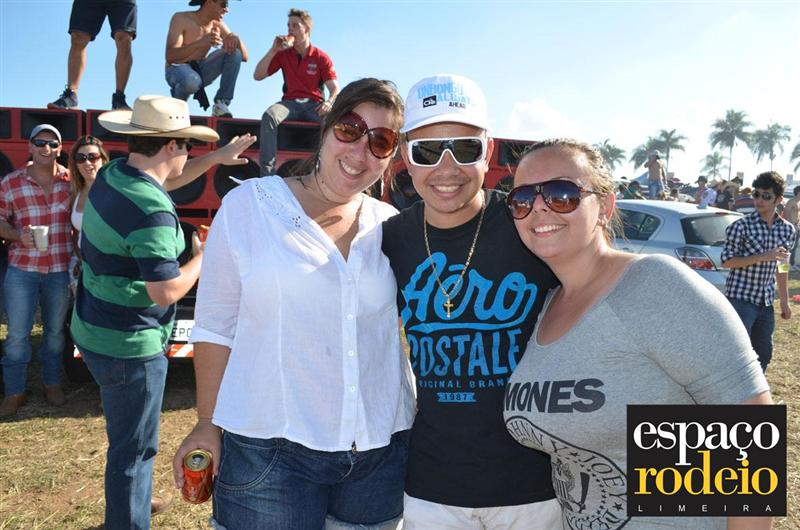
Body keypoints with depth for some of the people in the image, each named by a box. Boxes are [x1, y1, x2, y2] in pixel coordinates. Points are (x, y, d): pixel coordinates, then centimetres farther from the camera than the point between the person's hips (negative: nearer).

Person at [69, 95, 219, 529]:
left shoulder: (111, 174, 1)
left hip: (95, 330, 10)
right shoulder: (152, 211, -27)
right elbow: (166, 292, -28)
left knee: (127, 434, 29)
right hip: (128, 346, -10)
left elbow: (168, 178, 21)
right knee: (134, 446, 7)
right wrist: (203, 256, -13)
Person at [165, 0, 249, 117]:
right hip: (178, 70, -5)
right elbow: (170, 57, -27)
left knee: (234, 52, -16)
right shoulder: (180, 19, -15)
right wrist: (200, 43, -40)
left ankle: (221, 104, -15)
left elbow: (244, 57, -3)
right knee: (192, 81, -41)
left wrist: (236, 39, -25)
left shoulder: (218, 25, -1)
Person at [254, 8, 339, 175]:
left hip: (314, 104, -1)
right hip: (290, 103, 1)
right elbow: (257, 76, 8)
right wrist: (273, 50, -2)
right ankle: (267, 173, -40)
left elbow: (335, 88, 1)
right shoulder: (283, 54, 13)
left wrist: (329, 102, -23)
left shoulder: (321, 57, 7)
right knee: (269, 115, -33)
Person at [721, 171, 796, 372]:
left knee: (763, 354, 13)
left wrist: (784, 301, 16)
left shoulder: (788, 230, 7)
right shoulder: (741, 226, -10)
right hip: (740, 299, -6)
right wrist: (763, 256, -21)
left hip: (766, 302, 6)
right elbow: (727, 261, -12)